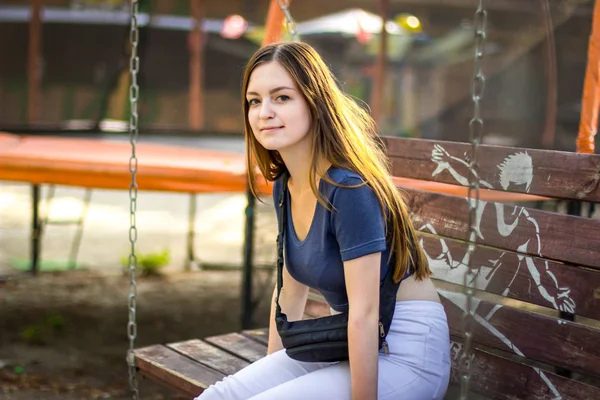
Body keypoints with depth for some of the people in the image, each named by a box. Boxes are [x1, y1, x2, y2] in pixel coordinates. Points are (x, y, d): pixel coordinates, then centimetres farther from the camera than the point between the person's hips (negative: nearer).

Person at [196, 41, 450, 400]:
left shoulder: (349, 188, -23)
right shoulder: (285, 186, 3)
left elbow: (364, 314, -24)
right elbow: (291, 290, 13)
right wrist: (271, 371, 15)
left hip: (404, 348, -8)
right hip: (342, 343, 8)